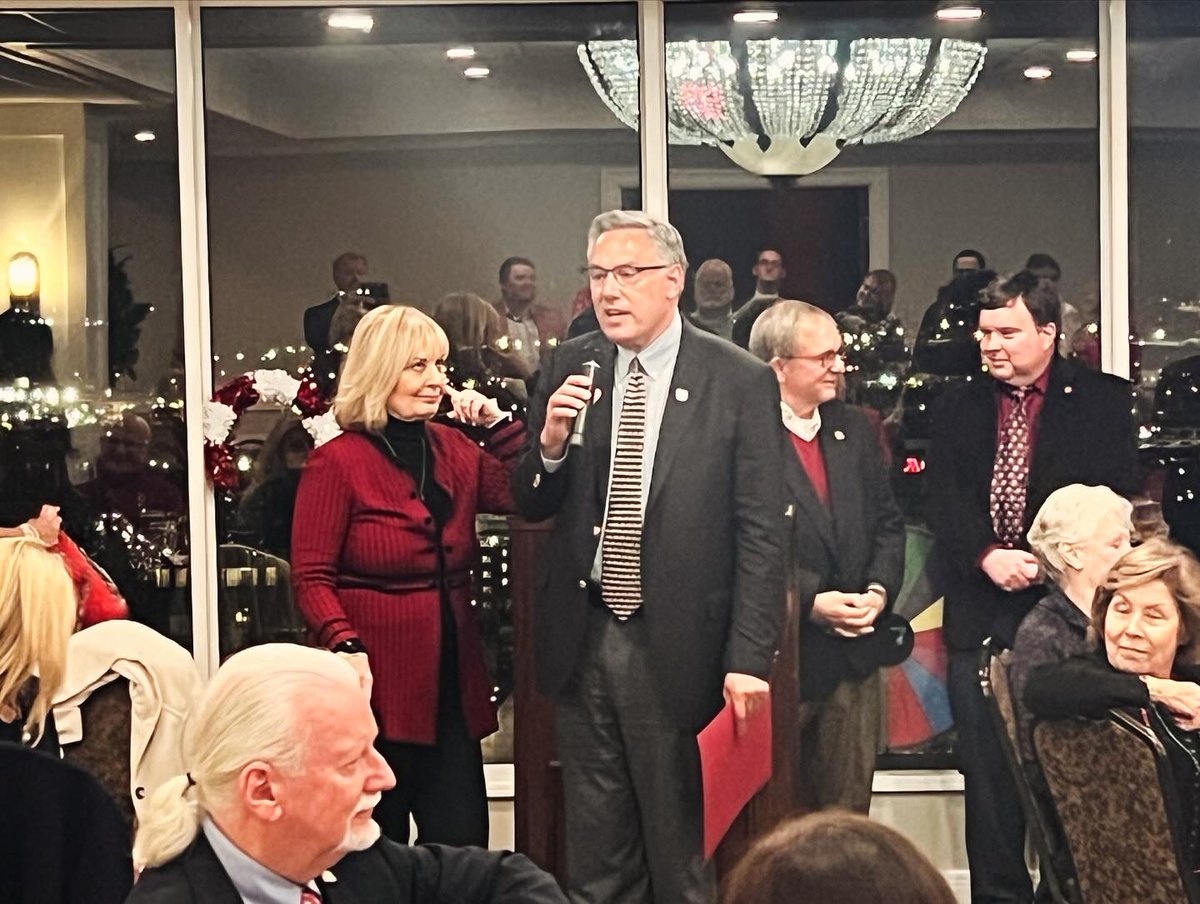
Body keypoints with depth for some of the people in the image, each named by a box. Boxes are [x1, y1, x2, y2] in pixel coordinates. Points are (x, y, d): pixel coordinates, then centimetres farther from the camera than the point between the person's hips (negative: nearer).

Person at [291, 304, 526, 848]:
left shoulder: (453, 450, 12)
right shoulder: (338, 462, -6)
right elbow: (311, 577, -9)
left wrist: (499, 425, 1)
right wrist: (346, 648, -23)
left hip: (451, 684, 6)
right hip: (378, 682, -5)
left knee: (464, 842, 4)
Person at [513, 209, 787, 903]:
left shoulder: (741, 382, -7)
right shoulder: (570, 370, 5)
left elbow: (762, 536, -8)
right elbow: (531, 506, 9)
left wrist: (750, 658, -14)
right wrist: (551, 445, -12)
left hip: (680, 650, -4)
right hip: (584, 644, 4)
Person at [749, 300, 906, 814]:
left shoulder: (855, 430, 13)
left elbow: (888, 522, 14)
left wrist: (879, 590, -2)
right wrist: (810, 601, -19)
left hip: (855, 650, 6)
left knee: (848, 808, 12)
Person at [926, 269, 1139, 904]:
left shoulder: (1102, 401, 4)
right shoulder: (958, 409, 13)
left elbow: (1111, 498, -4)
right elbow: (944, 501, 3)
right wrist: (987, 556, -15)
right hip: (982, 612, 3)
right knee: (987, 771, 4)